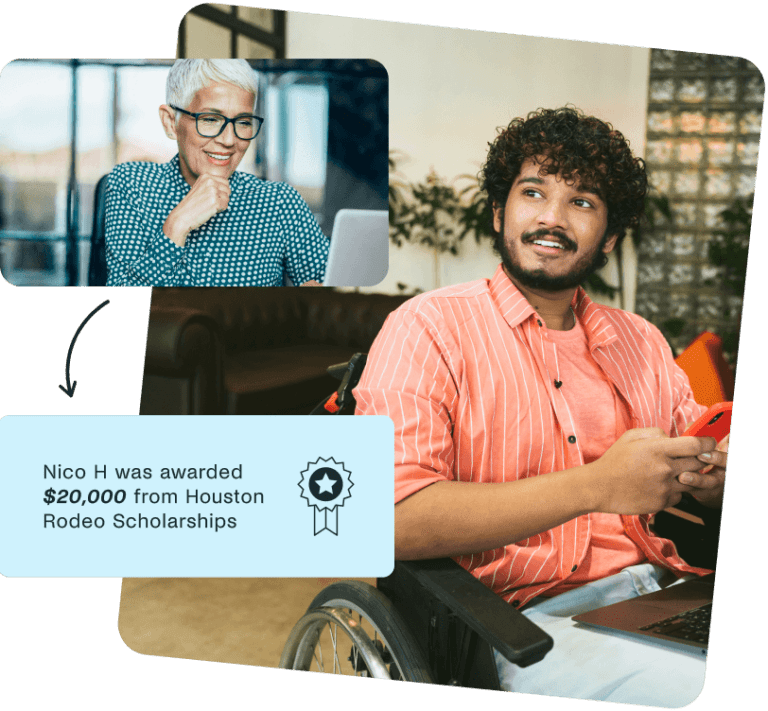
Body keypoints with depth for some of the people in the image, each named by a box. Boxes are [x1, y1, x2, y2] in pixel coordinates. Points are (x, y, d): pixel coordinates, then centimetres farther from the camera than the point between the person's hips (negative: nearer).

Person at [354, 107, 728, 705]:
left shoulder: (642, 342, 17)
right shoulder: (429, 327, -4)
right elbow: (388, 517, -17)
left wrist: (721, 469, -8)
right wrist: (595, 486, -22)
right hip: (527, 619, -6)